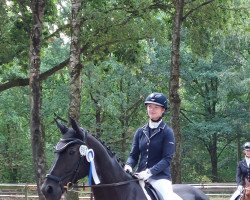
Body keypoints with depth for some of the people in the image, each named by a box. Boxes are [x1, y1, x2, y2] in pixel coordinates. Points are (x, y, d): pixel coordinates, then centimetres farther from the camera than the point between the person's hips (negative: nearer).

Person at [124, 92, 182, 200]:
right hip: (140, 176, 4)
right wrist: (128, 165, -12)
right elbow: (134, 155, 11)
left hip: (160, 176, -4)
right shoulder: (140, 132, 11)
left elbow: (167, 158, -10)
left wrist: (149, 172, -23)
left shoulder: (167, 132, -2)